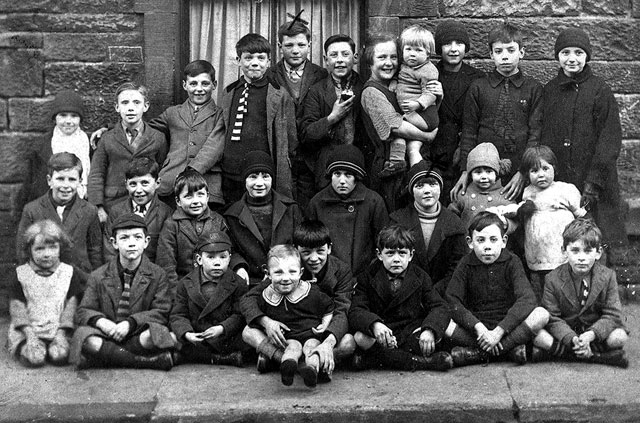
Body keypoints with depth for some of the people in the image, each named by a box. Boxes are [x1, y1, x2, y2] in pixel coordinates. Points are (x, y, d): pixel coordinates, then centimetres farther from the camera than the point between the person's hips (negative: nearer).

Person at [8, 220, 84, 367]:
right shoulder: (20, 274, 5)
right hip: (28, 331, 0)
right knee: (35, 359, -27)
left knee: (60, 356, -28)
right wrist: (29, 333, -13)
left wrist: (62, 333, -8)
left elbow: (71, 305, 4)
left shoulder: (69, 273, 6)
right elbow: (17, 307, 0)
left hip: (58, 331, 0)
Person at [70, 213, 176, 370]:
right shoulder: (98, 277, 11)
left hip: (138, 335, -2)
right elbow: (83, 312, 5)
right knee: (83, 334, -33)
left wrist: (130, 323, -18)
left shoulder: (157, 275, 7)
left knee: (155, 334, -36)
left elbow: (161, 312, -2)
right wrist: (100, 321, -20)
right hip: (106, 334, 2)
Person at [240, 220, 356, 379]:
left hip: (327, 334, -2)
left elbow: (342, 312, -24)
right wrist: (266, 321, -33)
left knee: (349, 342, -35)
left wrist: (328, 342, -45)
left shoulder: (341, 271, -11)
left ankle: (273, 355, -34)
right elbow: (248, 299, -11)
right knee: (249, 332, -21)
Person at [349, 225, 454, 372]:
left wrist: (429, 330, -30)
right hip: (380, 332, -1)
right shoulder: (367, 278, 0)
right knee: (360, 337, -33)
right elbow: (356, 311, -12)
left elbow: (440, 308, -6)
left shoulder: (421, 277, 3)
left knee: (436, 334, -28)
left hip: (411, 333, 1)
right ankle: (418, 362, -32)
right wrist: (374, 324, -36)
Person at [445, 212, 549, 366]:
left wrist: (499, 331, -27)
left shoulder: (512, 262, -2)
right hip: (476, 326, 0)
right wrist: (479, 328, -26)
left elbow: (527, 299, -17)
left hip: (508, 326, 0)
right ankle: (511, 348, -25)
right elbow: (453, 302, -11)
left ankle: (477, 353, -25)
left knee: (541, 314, -27)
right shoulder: (466, 264, 0)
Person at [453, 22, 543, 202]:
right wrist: (465, 171, -2)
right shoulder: (478, 87, 8)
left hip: (520, 174, -1)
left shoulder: (534, 89, 5)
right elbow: (468, 132, 7)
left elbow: (536, 134, -1)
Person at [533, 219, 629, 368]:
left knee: (620, 337, -29)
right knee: (537, 335, -29)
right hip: (565, 332, 0)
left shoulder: (607, 276, -8)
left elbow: (612, 315, -11)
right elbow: (552, 318, -12)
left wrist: (590, 335, -30)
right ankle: (597, 355, -29)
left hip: (596, 331, 0)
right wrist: (572, 339, -31)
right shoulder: (553, 279, -9)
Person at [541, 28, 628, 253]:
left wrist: (594, 181, -14)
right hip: (556, 182, 3)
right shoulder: (549, 91, 9)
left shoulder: (600, 90, -2)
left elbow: (610, 140, -7)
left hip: (595, 185, -3)